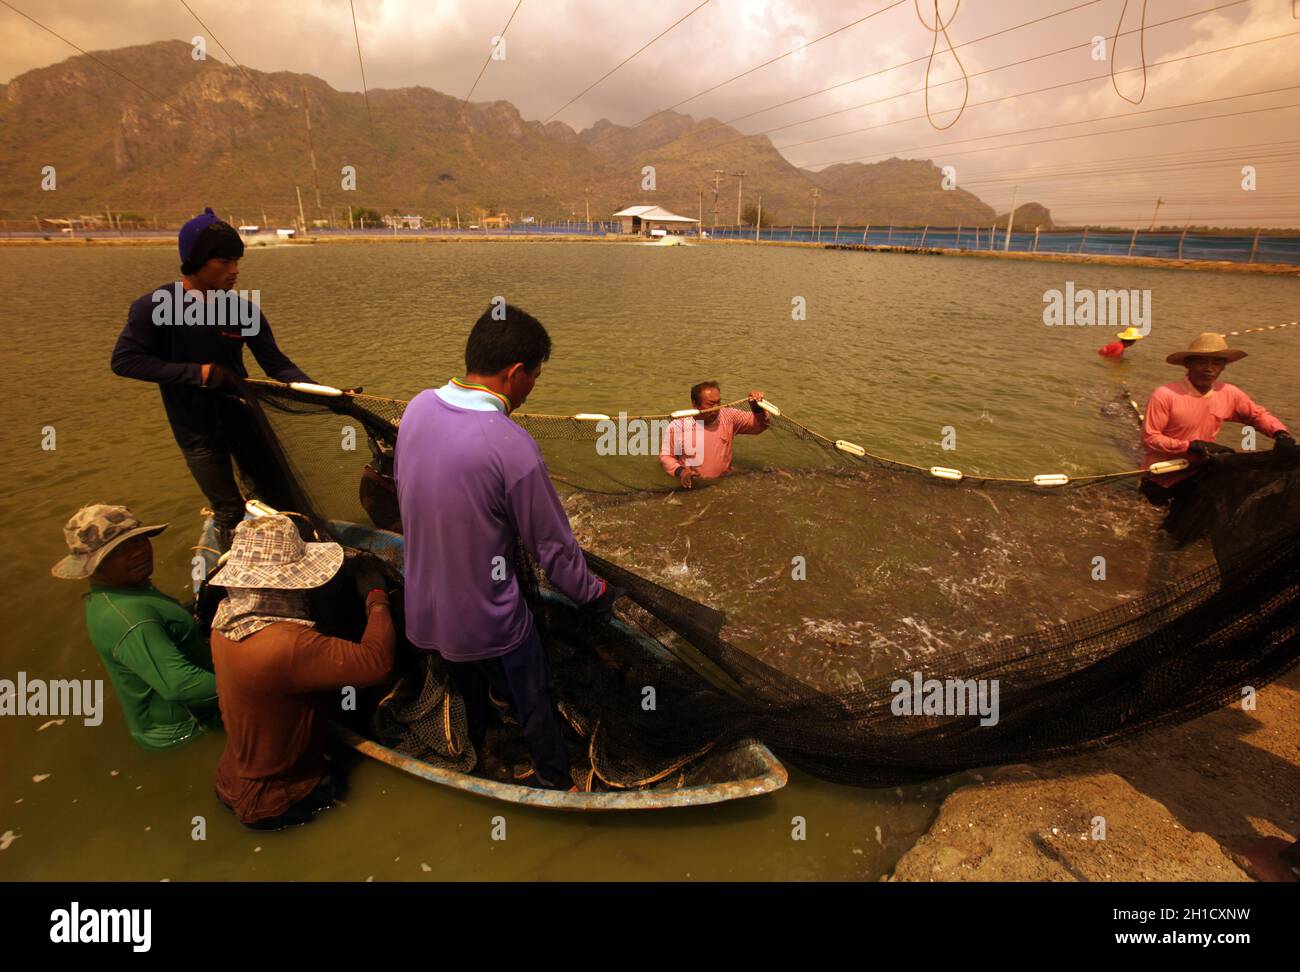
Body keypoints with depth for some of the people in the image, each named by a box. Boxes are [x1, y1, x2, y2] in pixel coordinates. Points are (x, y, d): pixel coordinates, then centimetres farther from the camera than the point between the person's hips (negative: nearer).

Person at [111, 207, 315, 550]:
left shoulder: (245, 310, -7)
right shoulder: (156, 307, -16)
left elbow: (277, 364, -4)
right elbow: (124, 360, -16)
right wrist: (198, 372, -25)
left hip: (243, 417, 4)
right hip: (198, 431, -3)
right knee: (230, 512, 1)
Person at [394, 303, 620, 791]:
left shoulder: (418, 407, -10)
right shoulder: (512, 447, -30)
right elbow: (553, 547, -20)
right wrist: (593, 593, -1)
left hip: (426, 606, 7)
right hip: (488, 618, -6)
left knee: (466, 693, 31)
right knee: (532, 701, 20)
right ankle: (554, 778, 44)